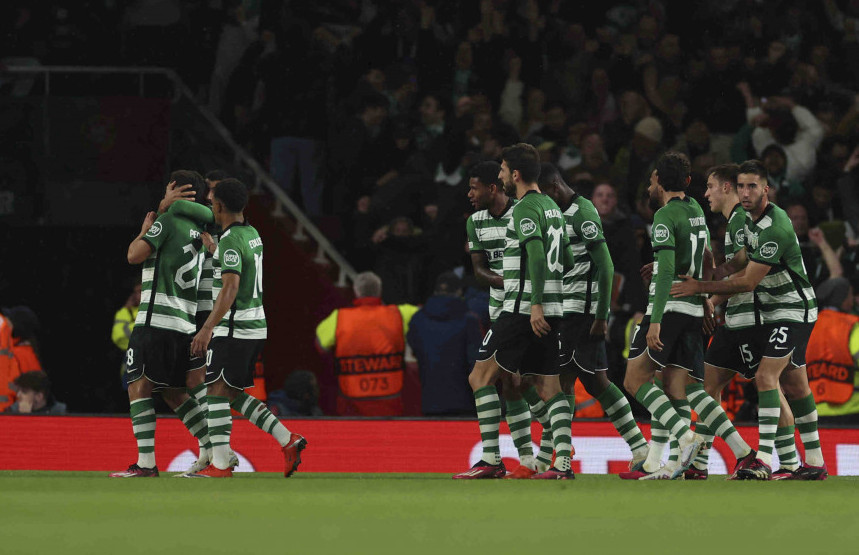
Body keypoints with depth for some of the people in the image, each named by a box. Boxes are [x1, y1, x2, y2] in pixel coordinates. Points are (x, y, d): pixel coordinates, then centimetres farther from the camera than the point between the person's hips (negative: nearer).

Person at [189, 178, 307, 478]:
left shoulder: (230, 242, -17)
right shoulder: (252, 234, 13)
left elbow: (230, 289, -28)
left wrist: (207, 328, -33)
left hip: (234, 327, -9)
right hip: (255, 325, 9)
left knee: (216, 391, -7)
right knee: (233, 394, 13)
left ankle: (220, 464, -12)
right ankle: (287, 440, 4)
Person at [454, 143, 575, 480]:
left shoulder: (526, 209, -11)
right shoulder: (551, 207, 16)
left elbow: (536, 256, -22)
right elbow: (566, 258, 22)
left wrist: (535, 304, -26)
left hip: (523, 309, -9)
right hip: (551, 309, 9)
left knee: (481, 377, -2)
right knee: (548, 387, 7)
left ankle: (491, 459, -7)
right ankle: (563, 463, -5)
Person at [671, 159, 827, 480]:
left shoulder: (774, 228, -24)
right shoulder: (750, 219, 6)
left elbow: (748, 282, -23)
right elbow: (744, 268, 20)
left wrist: (699, 288, -19)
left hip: (794, 311, -9)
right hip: (770, 313, 9)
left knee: (766, 376, -20)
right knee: (794, 385, 10)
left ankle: (763, 460, -25)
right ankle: (814, 463, 14)